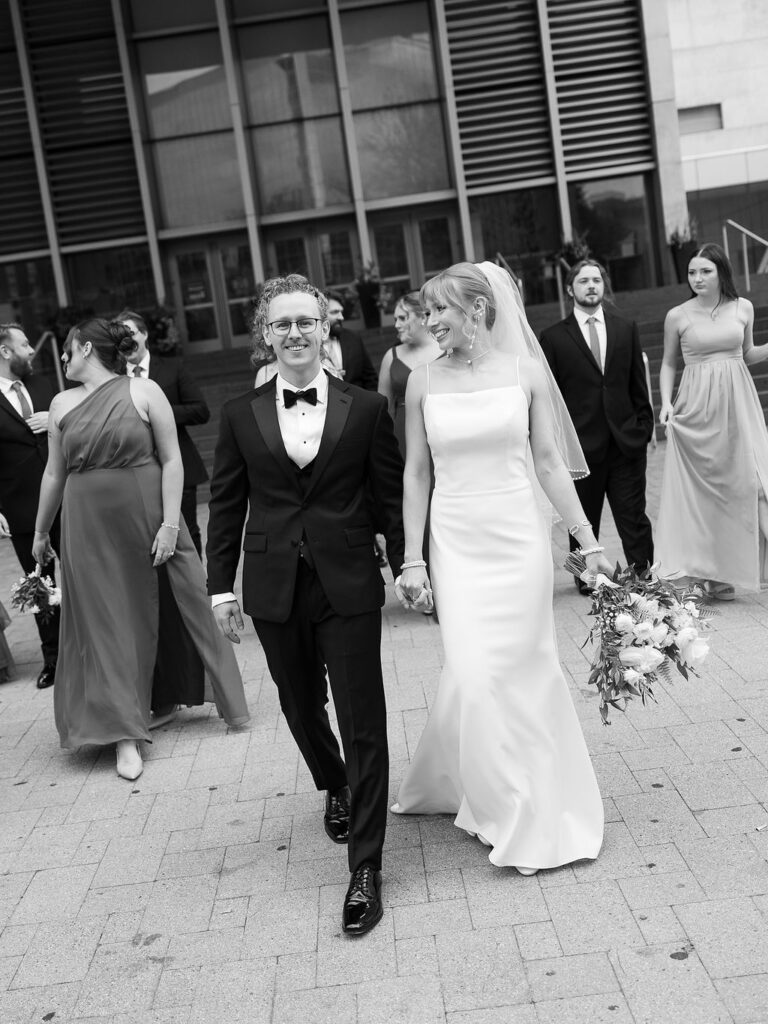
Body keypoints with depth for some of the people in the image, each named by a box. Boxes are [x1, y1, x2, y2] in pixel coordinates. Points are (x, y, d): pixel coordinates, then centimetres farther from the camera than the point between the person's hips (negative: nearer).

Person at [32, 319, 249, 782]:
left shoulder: (144, 391, -4)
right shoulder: (63, 404, 8)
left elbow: (172, 460, -7)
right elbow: (55, 473, 15)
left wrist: (170, 524, -14)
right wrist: (41, 532, 19)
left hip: (148, 515, -3)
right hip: (90, 527, 3)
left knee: (185, 604, 6)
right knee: (107, 621, 4)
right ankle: (125, 733, 11)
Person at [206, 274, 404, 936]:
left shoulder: (366, 408, -1)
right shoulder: (241, 415, 4)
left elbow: (393, 495, 2)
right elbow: (227, 505, 6)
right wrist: (221, 585, 4)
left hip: (348, 586, -2)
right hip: (275, 590, 3)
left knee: (364, 725, -2)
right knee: (301, 707, 19)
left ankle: (366, 869, 7)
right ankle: (335, 788, 50)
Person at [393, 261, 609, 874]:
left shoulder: (525, 371, -2)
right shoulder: (423, 382, 1)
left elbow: (550, 464, 2)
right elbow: (416, 473, 4)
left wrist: (589, 543, 1)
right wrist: (412, 560, 1)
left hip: (520, 536, 0)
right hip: (457, 542, 1)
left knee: (525, 668, 5)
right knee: (474, 673, -4)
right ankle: (510, 813, 16)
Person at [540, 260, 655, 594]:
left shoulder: (626, 329, 10)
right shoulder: (553, 337, 0)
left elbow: (638, 386, 10)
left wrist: (644, 429, 4)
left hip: (626, 441, 2)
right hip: (581, 445, -1)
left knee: (634, 519, 1)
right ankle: (587, 578, 24)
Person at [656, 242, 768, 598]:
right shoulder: (677, 316, 0)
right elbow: (668, 365, 9)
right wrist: (666, 402, -5)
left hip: (738, 403, 2)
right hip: (697, 408, -2)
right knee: (703, 486, 0)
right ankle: (714, 572, 9)